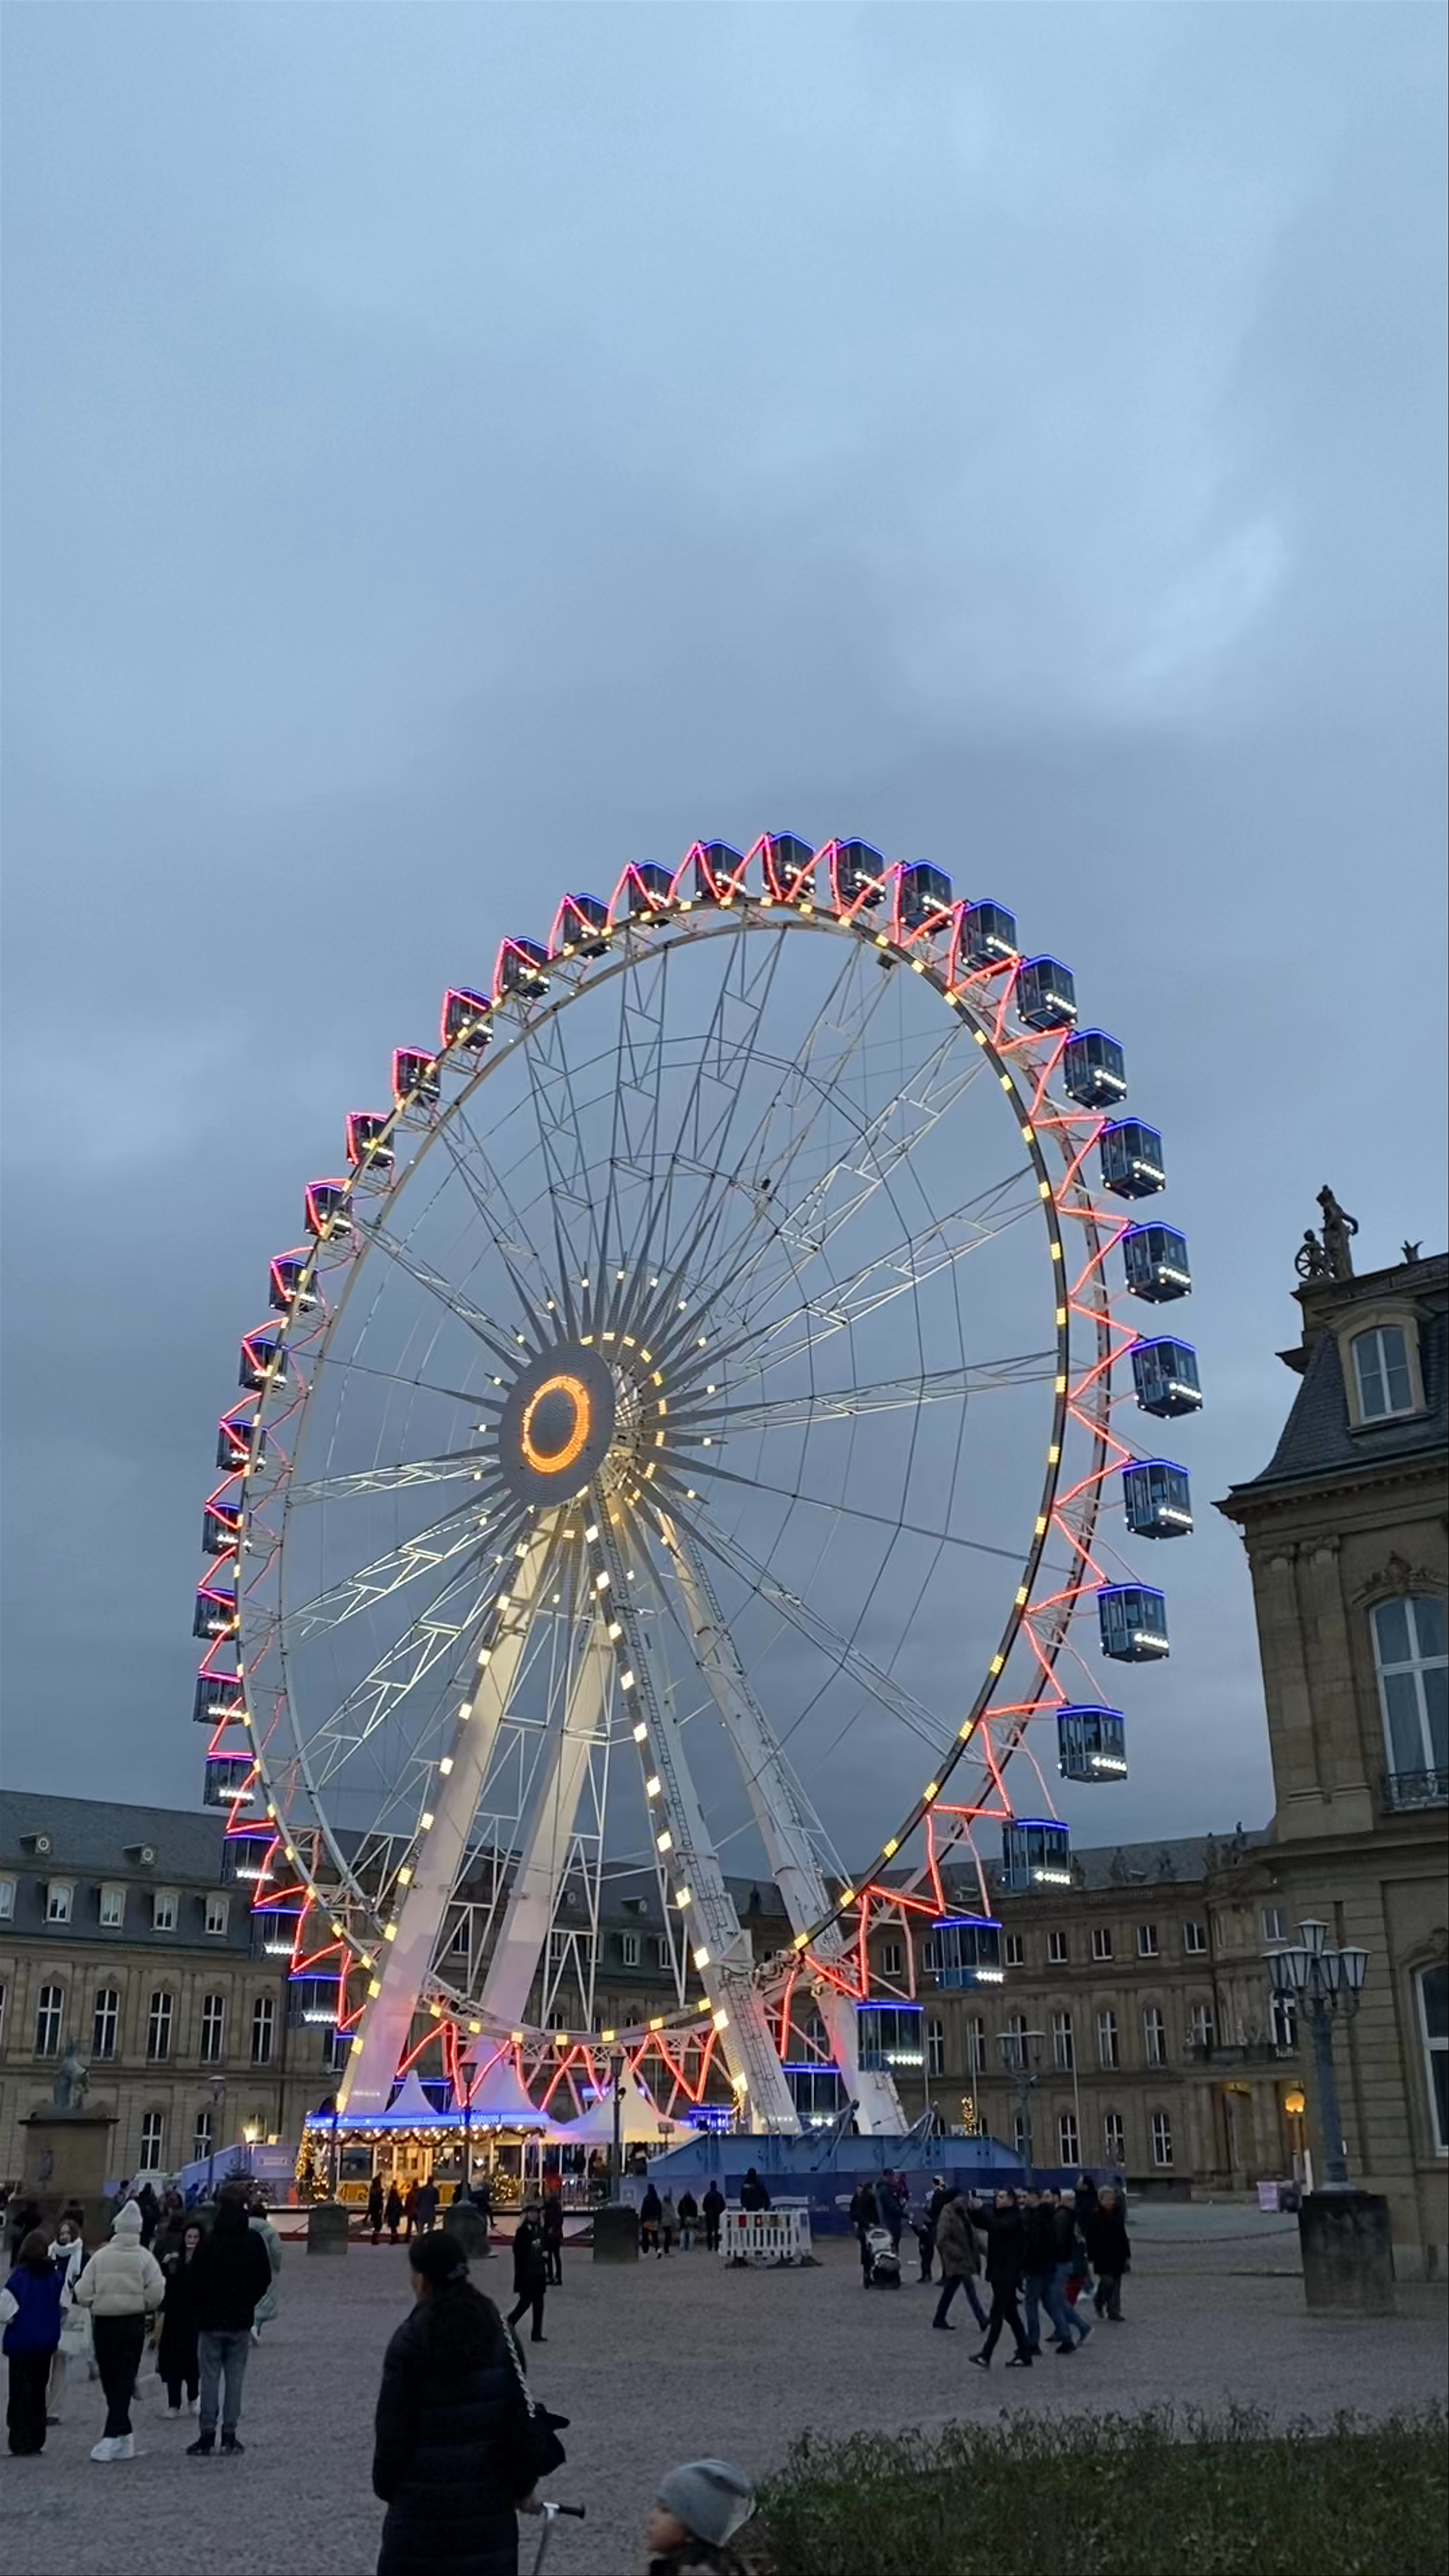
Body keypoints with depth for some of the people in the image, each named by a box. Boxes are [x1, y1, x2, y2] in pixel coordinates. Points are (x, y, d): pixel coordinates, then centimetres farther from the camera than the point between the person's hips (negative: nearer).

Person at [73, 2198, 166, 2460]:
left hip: (104, 2323, 1)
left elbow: (83, 2293, -4)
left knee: (111, 2380, 10)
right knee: (125, 2380, 5)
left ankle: (123, 2435, 11)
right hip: (133, 2323, -1)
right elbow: (156, 2293, -12)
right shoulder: (145, 2257, -5)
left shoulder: (100, 2256, -2)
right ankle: (114, 2438, -1)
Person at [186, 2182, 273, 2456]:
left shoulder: (208, 2243, -11)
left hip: (211, 2320, -2)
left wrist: (203, 2309, 10)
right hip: (241, 2321, 2)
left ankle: (207, 2436, 3)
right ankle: (229, 2437, 8)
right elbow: (265, 2279, 3)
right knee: (235, 2377, 7)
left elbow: (195, 2281, -7)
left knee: (210, 2377, 4)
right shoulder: (254, 2241, -3)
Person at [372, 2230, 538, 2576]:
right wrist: (522, 2483, 11)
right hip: (487, 2486, 4)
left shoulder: (411, 2339, -11)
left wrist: (385, 2485, 7)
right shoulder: (498, 2330, 0)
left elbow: (393, 2425, -8)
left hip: (425, 2489, -3)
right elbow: (520, 2415, 1)